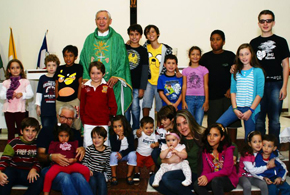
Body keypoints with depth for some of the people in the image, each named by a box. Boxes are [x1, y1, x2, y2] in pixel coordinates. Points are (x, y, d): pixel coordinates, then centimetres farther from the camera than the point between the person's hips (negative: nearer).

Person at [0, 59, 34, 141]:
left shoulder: (25, 81, 4)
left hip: (20, 109, -1)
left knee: (21, 130, 5)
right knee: (10, 130, 8)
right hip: (8, 109, 1)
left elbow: (30, 94, -4)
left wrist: (22, 94, -20)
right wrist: (9, 94, -17)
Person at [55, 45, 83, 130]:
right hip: (60, 102, 4)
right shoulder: (59, 69, 11)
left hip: (73, 100, -3)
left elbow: (80, 84, 0)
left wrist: (78, 100, -5)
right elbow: (56, 85, 13)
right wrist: (56, 99, 6)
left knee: (76, 124, 0)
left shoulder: (78, 68, 2)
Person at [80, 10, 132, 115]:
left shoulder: (117, 39, 6)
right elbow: (83, 60, 11)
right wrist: (86, 78, -2)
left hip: (112, 84, -2)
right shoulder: (90, 39, 14)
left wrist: (116, 76, -13)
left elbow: (123, 60, 0)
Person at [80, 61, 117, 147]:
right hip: (88, 123, 2)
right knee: (88, 146, 8)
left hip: (103, 123, -1)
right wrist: (83, 120, 9)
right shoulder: (85, 88, 4)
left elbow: (113, 105, 4)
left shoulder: (107, 87, 0)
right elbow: (82, 105, 11)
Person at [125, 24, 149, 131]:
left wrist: (142, 88, -5)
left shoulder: (143, 51, 2)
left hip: (136, 86, -1)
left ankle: (136, 129, 15)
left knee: (135, 108, 1)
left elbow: (145, 71, 0)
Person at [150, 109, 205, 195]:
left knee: (167, 177, -27)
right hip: (181, 173, 6)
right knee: (153, 180, -12)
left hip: (196, 175, -6)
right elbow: (160, 159, 6)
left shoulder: (202, 136, -4)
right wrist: (170, 160, -14)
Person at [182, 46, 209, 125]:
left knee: (198, 123, 0)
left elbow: (206, 86, 3)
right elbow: (184, 86, 6)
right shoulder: (185, 70, 9)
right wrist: (183, 101, 0)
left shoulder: (204, 69, 6)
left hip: (200, 98, 0)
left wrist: (206, 101, -2)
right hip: (189, 98, 1)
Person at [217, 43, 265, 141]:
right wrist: (235, 109, -5)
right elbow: (233, 91, 7)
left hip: (251, 108, -3)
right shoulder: (236, 72, 11)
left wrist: (250, 111, -12)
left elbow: (260, 94, -5)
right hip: (237, 107, 3)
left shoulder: (258, 71, -1)